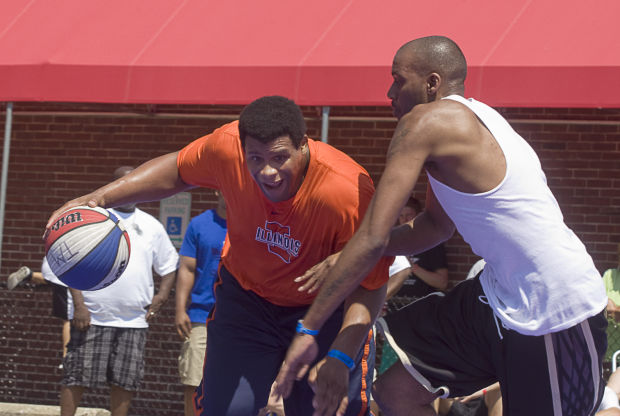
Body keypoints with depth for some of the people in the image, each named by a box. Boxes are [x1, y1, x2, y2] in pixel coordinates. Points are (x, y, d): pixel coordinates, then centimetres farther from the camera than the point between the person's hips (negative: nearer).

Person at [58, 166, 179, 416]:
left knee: (125, 381, 4)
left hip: (134, 320, 4)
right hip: (92, 316, -3)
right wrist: (79, 304, -12)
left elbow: (169, 267, 21)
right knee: (77, 376, -4)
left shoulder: (152, 226, 13)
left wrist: (162, 294, 2)